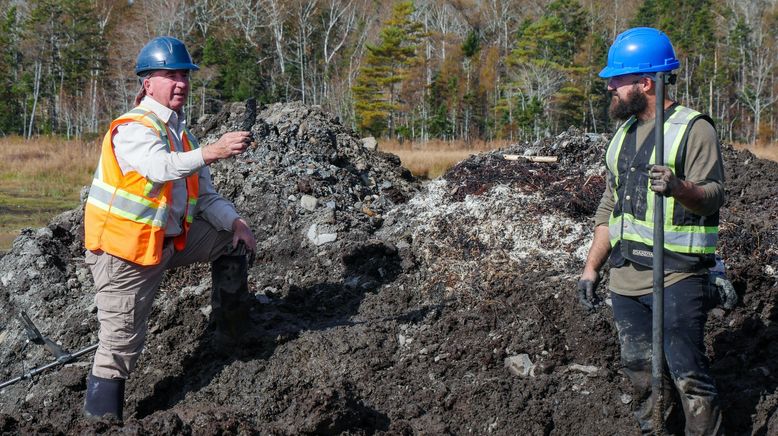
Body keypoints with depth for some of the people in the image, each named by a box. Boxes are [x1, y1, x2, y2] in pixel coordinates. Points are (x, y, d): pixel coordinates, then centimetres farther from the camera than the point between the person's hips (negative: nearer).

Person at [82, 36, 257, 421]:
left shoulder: (181, 134, 10)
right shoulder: (133, 129, -18)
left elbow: (203, 195, 11)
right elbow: (160, 168, -39)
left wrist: (234, 221, -6)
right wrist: (211, 153, -51)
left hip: (168, 240, 8)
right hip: (123, 249, -8)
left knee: (232, 238, 14)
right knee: (121, 345, -8)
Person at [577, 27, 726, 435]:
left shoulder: (693, 129, -7)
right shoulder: (623, 134, 17)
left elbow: (714, 194, -16)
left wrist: (678, 188, -36)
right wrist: (591, 267, 17)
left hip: (677, 278, -8)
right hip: (625, 278, 8)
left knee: (688, 375, -8)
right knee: (642, 376, 12)